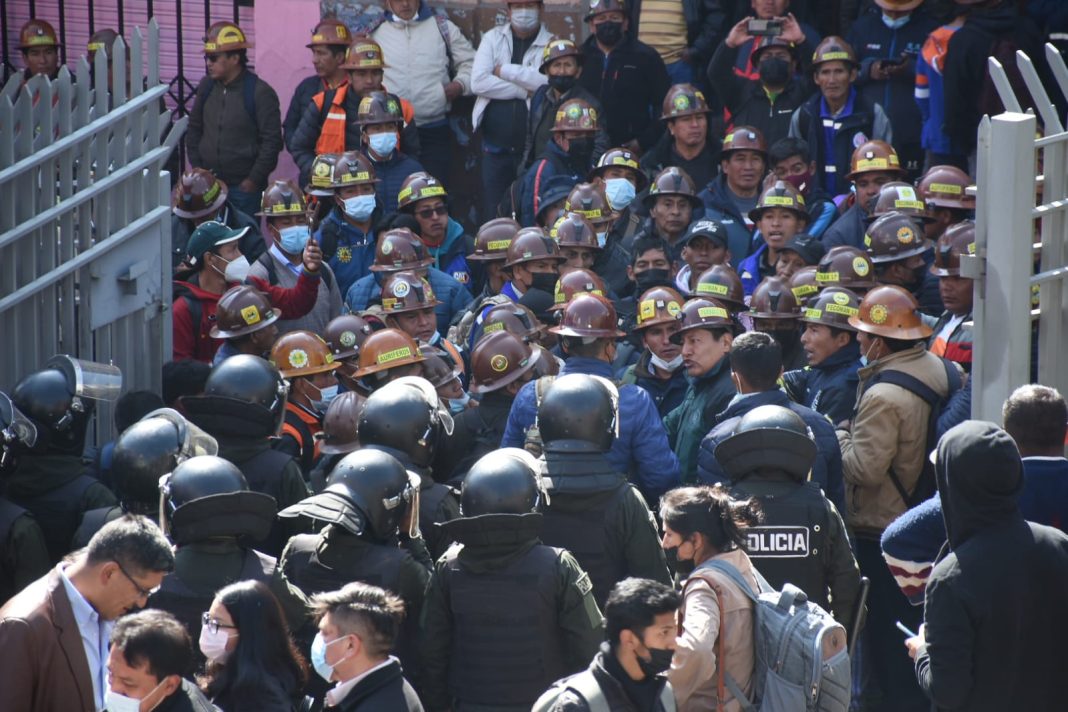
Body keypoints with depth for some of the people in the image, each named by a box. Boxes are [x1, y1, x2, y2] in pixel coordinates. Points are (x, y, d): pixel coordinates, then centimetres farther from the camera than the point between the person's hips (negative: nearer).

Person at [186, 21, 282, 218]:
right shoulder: (206, 87, 8)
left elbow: (272, 141, -11)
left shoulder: (260, 93, -9)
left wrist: (253, 180, -12)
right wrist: (197, 168, 8)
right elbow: (194, 129, 17)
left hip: (244, 188, -5)